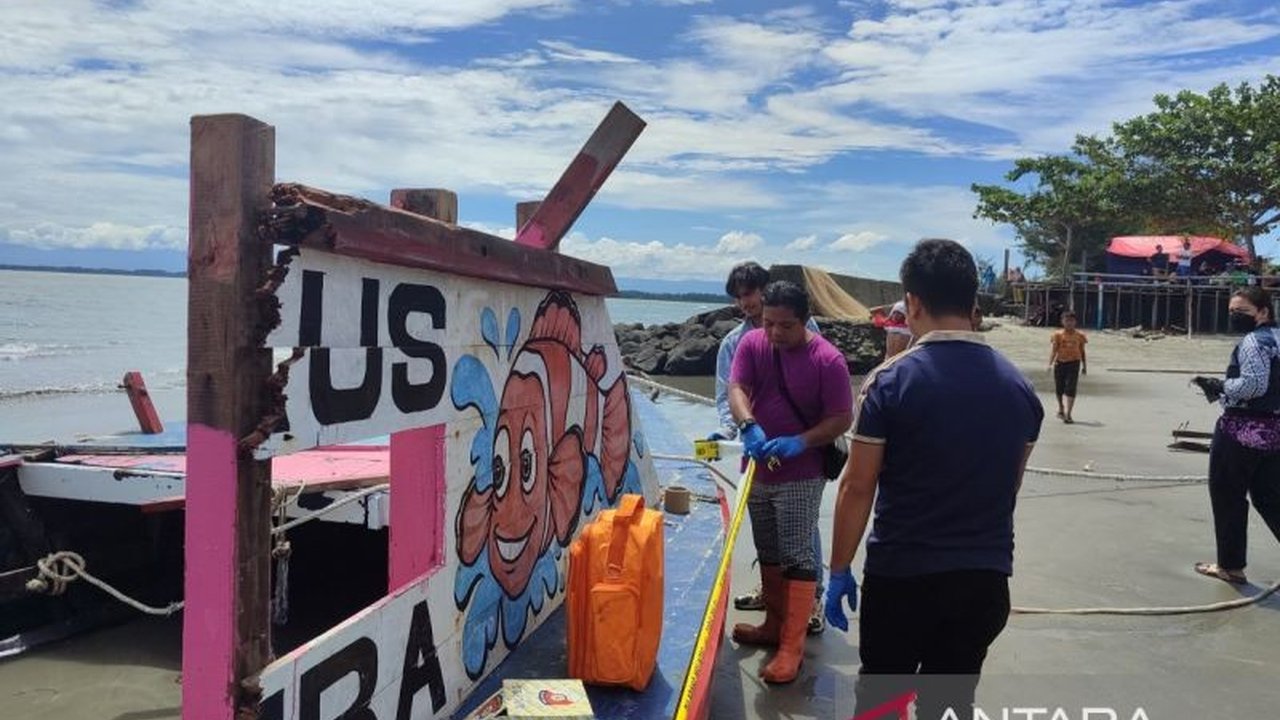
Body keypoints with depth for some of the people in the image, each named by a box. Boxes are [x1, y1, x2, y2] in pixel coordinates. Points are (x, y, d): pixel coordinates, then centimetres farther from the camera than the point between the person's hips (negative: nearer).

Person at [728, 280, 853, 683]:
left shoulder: (828, 360, -16)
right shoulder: (751, 344, -3)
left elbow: (842, 419, -13)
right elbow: (736, 389, -13)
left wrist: (800, 442, -28)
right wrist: (750, 427, -33)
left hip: (800, 476, -5)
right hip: (758, 471, 6)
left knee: (797, 558, -3)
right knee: (768, 554, 18)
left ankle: (792, 646, 2)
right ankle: (774, 624, 34)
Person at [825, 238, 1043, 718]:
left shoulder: (891, 381, -13)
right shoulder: (1020, 388, 2)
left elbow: (857, 488, -10)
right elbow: (1008, 485, 13)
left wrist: (839, 571, -1)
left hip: (900, 575, -4)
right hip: (985, 578, 4)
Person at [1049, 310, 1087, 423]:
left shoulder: (1080, 336, 4)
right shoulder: (1058, 335, -1)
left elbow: (1082, 352, 12)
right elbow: (1054, 350, -7)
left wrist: (1084, 366, 13)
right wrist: (1050, 364, -20)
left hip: (1074, 363, -1)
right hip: (1060, 363, 1)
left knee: (1071, 389, -10)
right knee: (1059, 389, 11)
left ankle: (1068, 414, -10)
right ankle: (1061, 408, 38)